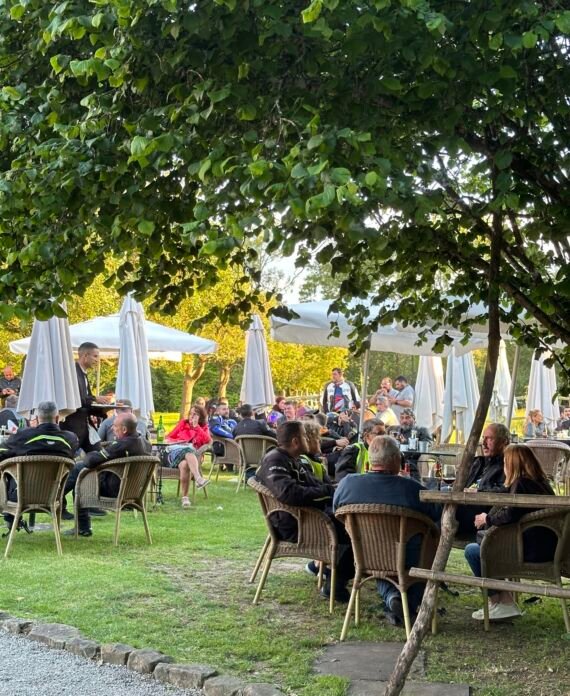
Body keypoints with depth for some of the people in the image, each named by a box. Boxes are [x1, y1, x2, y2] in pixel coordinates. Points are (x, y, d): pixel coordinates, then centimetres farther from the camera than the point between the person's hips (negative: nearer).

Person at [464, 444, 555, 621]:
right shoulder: (540, 481, 14)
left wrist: (488, 519, -7)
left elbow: (510, 515, -25)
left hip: (532, 550, -10)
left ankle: (497, 603, 6)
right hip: (547, 547, 10)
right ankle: (504, 599, 19)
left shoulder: (521, 483, -14)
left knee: (472, 551, -1)